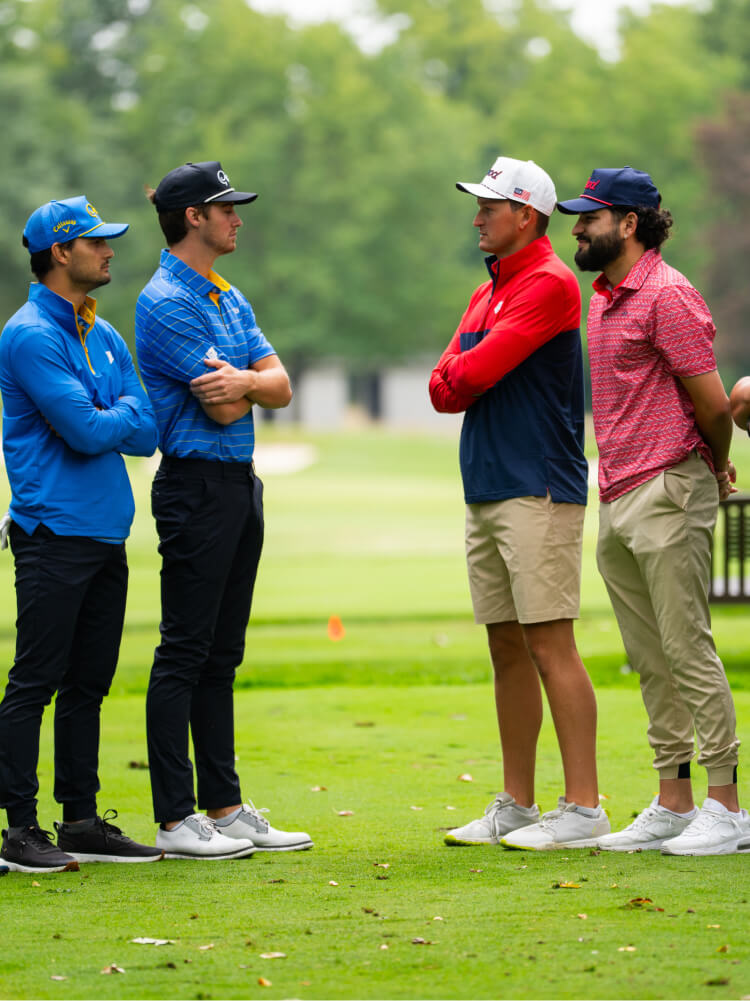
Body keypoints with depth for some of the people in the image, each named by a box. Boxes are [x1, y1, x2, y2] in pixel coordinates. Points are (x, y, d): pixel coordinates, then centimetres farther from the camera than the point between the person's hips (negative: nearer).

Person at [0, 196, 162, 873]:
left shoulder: (105, 337, 17)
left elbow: (145, 434, 10)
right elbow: (87, 432, -18)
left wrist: (102, 419, -8)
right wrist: (121, 413, 2)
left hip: (107, 535, 8)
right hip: (55, 533, -8)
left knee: (89, 683, 11)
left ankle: (82, 820, 17)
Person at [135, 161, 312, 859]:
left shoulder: (231, 300, 18)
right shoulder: (165, 302, -12)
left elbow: (280, 387, 6)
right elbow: (223, 408, -17)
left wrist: (246, 379, -14)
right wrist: (254, 383, 1)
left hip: (240, 486, 9)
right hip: (198, 483, -9)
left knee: (222, 654, 12)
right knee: (184, 652, -7)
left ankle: (224, 807, 16)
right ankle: (175, 821, -6)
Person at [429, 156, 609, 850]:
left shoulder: (548, 284, -10)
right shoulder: (489, 292, 20)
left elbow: (475, 373, -17)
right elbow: (444, 388, 13)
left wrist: (460, 373, 4)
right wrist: (461, 378, -7)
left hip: (537, 493, -9)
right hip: (486, 493, 9)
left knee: (550, 644, -10)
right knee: (508, 650, 10)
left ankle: (582, 808, -9)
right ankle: (515, 807, 15)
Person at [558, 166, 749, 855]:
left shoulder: (668, 295, -12)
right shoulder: (604, 298, 17)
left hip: (668, 494, -9)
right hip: (617, 501, 9)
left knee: (687, 649, -8)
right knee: (650, 660, 10)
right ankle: (673, 805, 14)